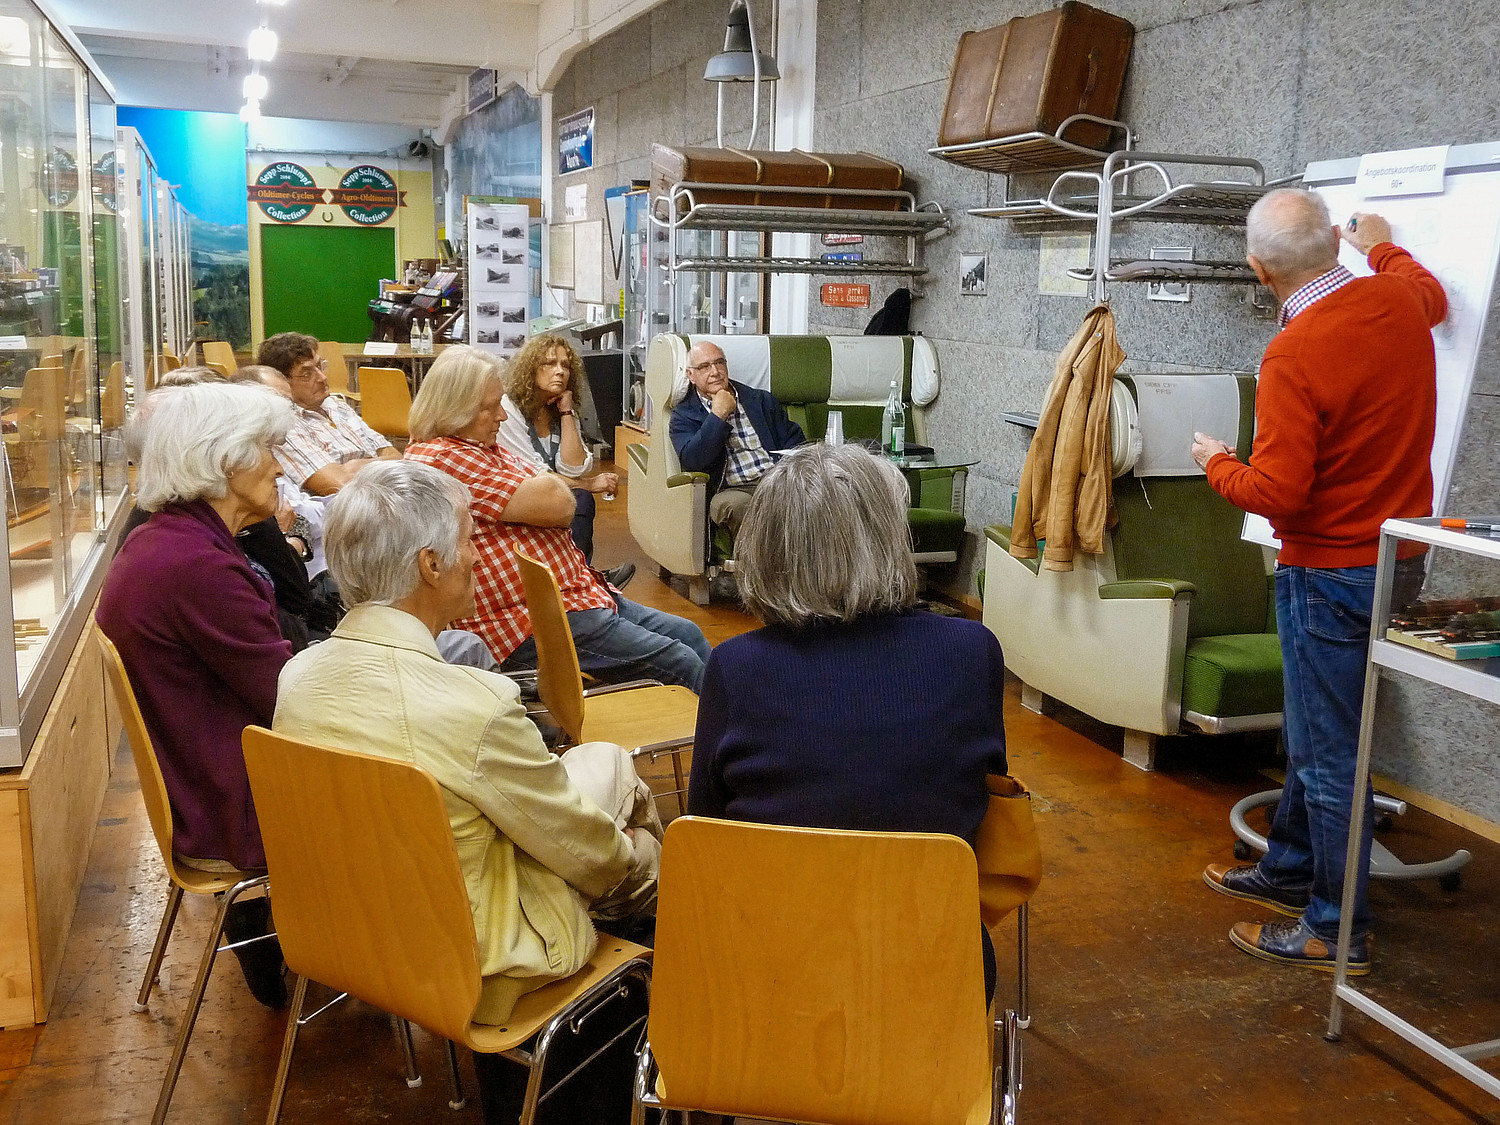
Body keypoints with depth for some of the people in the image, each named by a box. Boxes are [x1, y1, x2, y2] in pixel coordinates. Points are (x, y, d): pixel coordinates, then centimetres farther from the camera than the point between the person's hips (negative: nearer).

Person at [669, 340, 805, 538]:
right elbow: (691, 460, -7)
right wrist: (719, 414, -6)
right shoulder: (683, 415, 11)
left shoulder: (762, 400, 21)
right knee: (736, 506, -38)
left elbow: (794, 442, 17)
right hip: (731, 491, -2)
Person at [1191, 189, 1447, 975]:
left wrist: (1217, 464, -5)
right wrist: (1380, 244, 44)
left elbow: (1277, 492, -24)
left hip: (1332, 573, -9)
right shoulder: (1397, 299, 0)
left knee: (1328, 753, 2)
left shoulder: (1294, 356, -25)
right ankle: (1289, 871, 35)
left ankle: (1337, 931, 13)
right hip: (1398, 554, 9)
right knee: (1313, 729, 21)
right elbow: (1432, 295, 27)